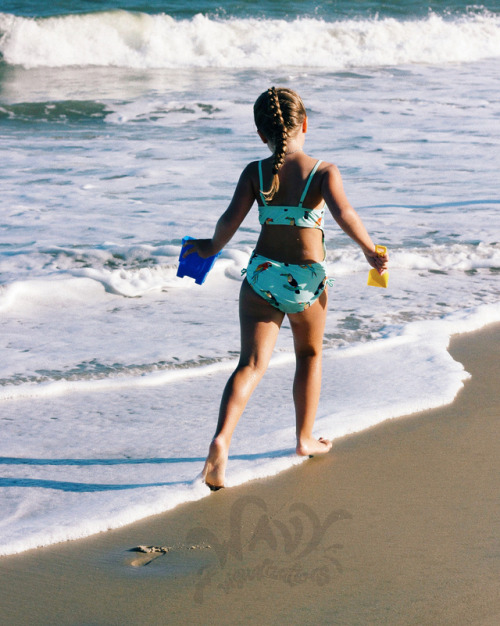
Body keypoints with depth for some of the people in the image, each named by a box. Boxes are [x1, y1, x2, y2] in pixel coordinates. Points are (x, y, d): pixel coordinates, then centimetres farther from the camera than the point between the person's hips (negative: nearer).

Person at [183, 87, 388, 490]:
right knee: (310, 355, 24)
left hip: (262, 275, 1)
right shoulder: (323, 172, -9)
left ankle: (222, 439, -22)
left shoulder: (255, 173, -4)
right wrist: (371, 251, -9)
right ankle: (306, 439, 34)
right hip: (306, 279, -1)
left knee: (252, 364, -1)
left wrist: (211, 248, 7)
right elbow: (344, 214, -23)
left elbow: (231, 220, -11)